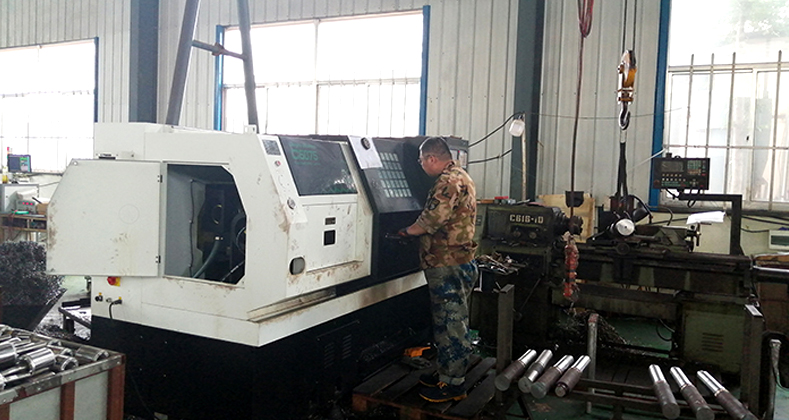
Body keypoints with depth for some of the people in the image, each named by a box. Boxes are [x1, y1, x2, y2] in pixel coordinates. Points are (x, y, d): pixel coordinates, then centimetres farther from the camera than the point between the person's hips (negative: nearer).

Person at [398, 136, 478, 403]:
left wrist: (406, 231, -7)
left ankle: (453, 384, 9)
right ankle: (446, 373, 29)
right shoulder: (461, 177, 17)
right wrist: (417, 230, 17)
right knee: (448, 323, 18)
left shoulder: (449, 182, -17)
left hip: (449, 267, -11)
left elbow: (431, 220, -24)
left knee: (451, 325, -1)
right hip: (455, 264, 11)